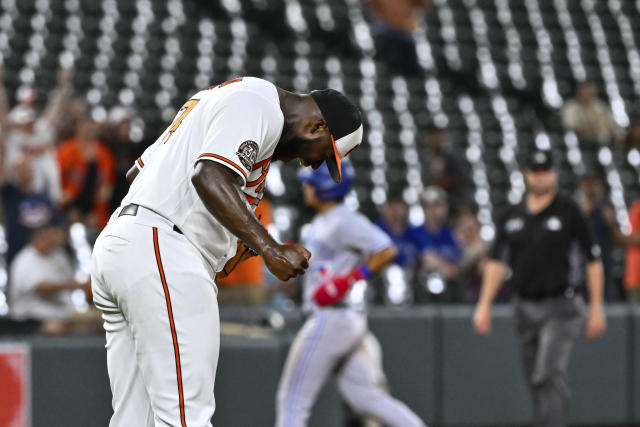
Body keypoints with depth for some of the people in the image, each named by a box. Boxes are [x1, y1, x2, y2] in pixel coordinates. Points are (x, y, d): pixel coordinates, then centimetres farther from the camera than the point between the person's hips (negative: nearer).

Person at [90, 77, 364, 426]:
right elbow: (209, 176, -22)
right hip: (165, 254, -10)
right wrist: (269, 249, -24)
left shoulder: (224, 99, 28)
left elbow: (137, 171, 30)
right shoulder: (259, 102, -5)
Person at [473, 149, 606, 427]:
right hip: (525, 308, 5)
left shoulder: (569, 212, -1)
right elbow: (497, 262, 11)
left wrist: (596, 308, -3)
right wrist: (484, 305, 1)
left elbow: (593, 260, 0)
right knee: (536, 381, 8)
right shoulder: (511, 217, 11)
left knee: (549, 376, -18)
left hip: (559, 309, -5)